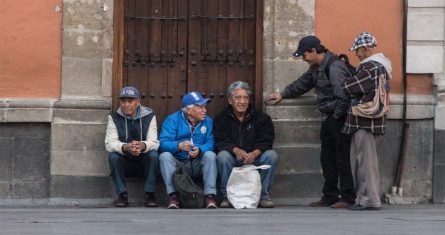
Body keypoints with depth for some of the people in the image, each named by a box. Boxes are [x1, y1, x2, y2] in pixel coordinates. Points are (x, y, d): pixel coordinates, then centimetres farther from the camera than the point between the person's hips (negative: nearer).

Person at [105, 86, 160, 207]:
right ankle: (122, 195, -21)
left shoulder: (149, 117, -3)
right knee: (113, 156, -29)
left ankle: (150, 194, -22)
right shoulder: (114, 118, -2)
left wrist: (143, 146, -41)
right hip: (124, 162, 0)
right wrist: (125, 147, -39)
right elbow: (109, 143, -15)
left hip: (144, 161, 0)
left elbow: (154, 143, -15)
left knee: (153, 155, -30)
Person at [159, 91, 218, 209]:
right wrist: (179, 145, -38)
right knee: (165, 156, -28)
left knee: (210, 155, -25)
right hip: (177, 164, -1)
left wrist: (200, 150, -30)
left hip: (198, 164, 1)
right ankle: (173, 196, -35)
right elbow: (163, 143, -17)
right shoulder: (172, 120, -4)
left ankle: (209, 195, -31)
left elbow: (210, 143, -8)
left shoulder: (207, 121, 5)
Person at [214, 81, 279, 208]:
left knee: (272, 155, -26)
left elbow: (266, 141, -4)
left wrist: (255, 153, -26)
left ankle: (263, 195, -15)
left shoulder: (261, 118, 6)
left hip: (255, 159, 1)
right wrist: (235, 150, -30)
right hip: (233, 161, -1)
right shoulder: (221, 119, 4)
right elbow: (220, 142, -8)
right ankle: (227, 196, -19)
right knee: (222, 156, -32)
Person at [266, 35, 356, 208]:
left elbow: (343, 96, -24)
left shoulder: (334, 67, -20)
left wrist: (336, 117, -16)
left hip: (339, 119, -10)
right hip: (328, 119, 10)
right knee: (327, 158, 11)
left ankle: (347, 197, -1)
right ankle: (330, 196, 17)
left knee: (342, 157, -6)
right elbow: (302, 84, 30)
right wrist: (282, 95, 31)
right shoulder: (316, 67, 13)